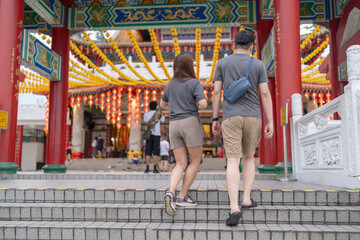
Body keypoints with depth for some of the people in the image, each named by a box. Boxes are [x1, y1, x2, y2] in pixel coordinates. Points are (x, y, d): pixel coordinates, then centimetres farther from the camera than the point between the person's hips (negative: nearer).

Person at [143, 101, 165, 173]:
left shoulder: (146, 114, 6)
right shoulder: (159, 113, 2)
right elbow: (163, 120, 22)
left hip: (149, 134, 1)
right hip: (156, 134, -1)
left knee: (148, 152, 2)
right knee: (155, 152, -1)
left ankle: (147, 168, -3)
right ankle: (155, 168, -4)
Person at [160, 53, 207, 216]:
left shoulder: (170, 85, 16)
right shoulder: (194, 83, -2)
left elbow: (162, 105, 27)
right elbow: (203, 104, -13)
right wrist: (198, 107, 9)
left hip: (174, 125, 5)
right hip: (190, 122, -5)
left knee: (181, 164, 6)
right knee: (195, 162, 6)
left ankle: (170, 192, -17)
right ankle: (182, 196, 3)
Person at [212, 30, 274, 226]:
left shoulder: (222, 63, 8)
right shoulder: (258, 65, 7)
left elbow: (216, 92, 2)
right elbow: (265, 94, 0)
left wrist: (215, 119, 6)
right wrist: (270, 122, 1)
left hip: (231, 117, -1)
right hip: (253, 117, 1)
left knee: (233, 161, -6)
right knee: (248, 157, 20)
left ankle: (234, 208, -18)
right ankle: (246, 199, 16)